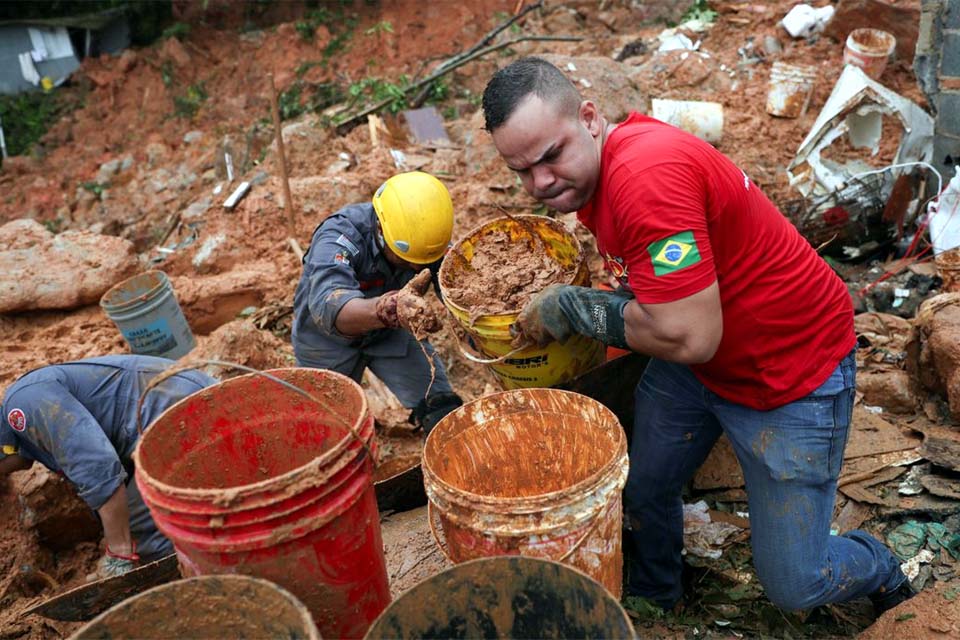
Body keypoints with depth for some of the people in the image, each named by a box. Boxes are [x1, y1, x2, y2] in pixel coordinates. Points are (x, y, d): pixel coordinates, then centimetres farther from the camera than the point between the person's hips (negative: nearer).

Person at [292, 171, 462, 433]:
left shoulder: (433, 240, -23)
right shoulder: (340, 237, -38)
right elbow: (328, 306, -56)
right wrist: (390, 307, -75)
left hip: (392, 331, 3)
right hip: (328, 337, -2)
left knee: (445, 412, -8)